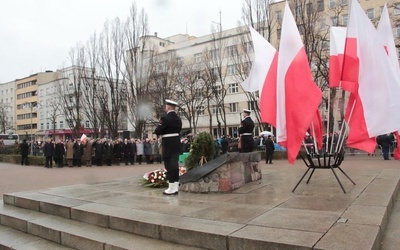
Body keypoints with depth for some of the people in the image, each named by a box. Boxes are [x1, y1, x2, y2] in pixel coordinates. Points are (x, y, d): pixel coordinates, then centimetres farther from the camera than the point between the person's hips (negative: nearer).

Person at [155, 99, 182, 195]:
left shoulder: (165, 118, -15)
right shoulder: (178, 118, 10)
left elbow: (158, 131, -14)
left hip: (168, 145, -8)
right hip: (177, 143, 8)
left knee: (169, 166, -2)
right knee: (175, 164, 12)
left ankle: (171, 188, 2)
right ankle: (176, 187, 18)